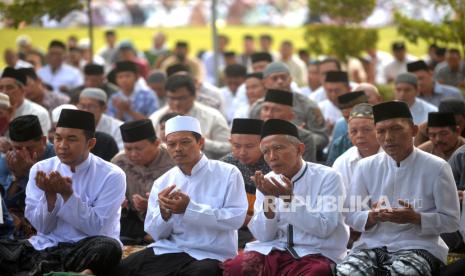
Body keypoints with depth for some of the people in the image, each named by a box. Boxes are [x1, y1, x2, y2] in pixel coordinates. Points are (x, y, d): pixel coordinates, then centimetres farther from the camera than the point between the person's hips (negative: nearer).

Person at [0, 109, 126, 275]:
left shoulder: (112, 176, -5)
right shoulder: (40, 169, 4)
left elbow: (96, 228, -10)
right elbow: (42, 227, 2)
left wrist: (67, 194, -19)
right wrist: (50, 195, -16)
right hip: (46, 247, 2)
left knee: (109, 247, -37)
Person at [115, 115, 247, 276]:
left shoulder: (228, 174, 1)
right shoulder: (162, 183, 13)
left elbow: (236, 218, -11)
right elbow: (155, 233, 11)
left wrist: (189, 208, -17)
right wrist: (164, 212, -12)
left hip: (211, 255, -3)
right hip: (167, 251, 4)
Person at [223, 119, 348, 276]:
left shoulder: (327, 177, -3)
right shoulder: (268, 181, 9)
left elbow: (323, 228, -12)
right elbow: (263, 236, 3)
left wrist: (289, 199, -21)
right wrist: (268, 199, -13)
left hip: (315, 254, -3)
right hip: (272, 251, 3)